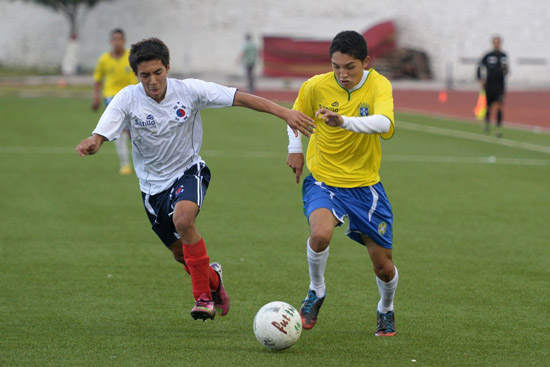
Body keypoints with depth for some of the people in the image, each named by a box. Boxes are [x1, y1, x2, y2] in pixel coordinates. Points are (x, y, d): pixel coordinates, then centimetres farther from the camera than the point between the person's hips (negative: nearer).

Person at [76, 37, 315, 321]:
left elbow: (241, 98, -15)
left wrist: (284, 113, -22)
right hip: (153, 184, 3)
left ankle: (203, 295, -20)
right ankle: (213, 279, 45)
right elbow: (100, 136, -24)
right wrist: (90, 144, -49)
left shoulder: (189, 91, -16)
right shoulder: (127, 99, -15)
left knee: (183, 219, -34)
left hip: (188, 171, -3)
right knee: (181, 253, 10)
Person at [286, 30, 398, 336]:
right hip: (323, 181, 0)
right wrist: (295, 148, 4)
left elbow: (384, 123, -36)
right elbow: (297, 115, 13)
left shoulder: (378, 85, -15)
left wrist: (344, 121, -50)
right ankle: (316, 291, -3)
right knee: (321, 233, -31)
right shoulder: (316, 87, -10)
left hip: (365, 185, 0)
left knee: (383, 265, 5)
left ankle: (386, 310, 38)